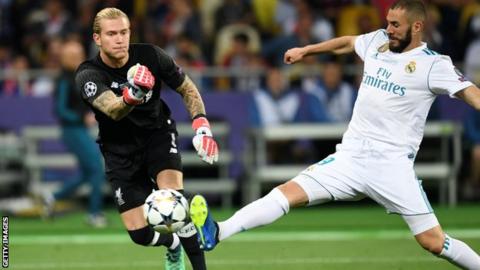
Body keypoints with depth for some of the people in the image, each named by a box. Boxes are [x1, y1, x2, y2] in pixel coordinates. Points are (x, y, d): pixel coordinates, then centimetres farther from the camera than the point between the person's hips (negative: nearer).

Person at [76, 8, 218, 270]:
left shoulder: (150, 56, -17)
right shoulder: (88, 75, -23)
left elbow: (187, 89, -1)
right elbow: (114, 111, -42)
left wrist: (201, 125, -17)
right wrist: (132, 95, -64)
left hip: (158, 134, 0)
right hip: (120, 149, 0)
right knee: (140, 234, -3)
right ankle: (174, 247, 33)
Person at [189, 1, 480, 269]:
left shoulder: (433, 65, -6)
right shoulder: (377, 41, 11)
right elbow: (347, 42, 32)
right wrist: (306, 50, 42)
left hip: (393, 166, -5)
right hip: (351, 157, 5)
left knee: (434, 242, -10)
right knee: (290, 191, -10)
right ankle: (217, 233, -19)